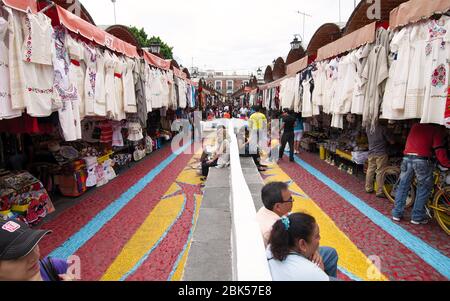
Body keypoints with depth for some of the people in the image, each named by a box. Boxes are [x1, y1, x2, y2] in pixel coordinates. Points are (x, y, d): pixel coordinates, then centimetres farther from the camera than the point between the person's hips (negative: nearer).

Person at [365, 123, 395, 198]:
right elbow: (392, 141, -8)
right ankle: (380, 192, 3)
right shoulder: (383, 128, -14)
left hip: (371, 153, 6)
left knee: (370, 170, 14)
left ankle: (368, 188, 24)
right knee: (380, 172, -1)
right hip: (381, 153, -6)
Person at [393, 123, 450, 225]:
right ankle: (417, 217, 13)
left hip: (407, 158, 5)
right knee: (424, 189, 9)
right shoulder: (438, 128, 0)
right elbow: (439, 149, -9)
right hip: (422, 160, -5)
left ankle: (397, 213, 17)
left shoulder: (416, 125, 17)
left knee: (403, 186, 13)